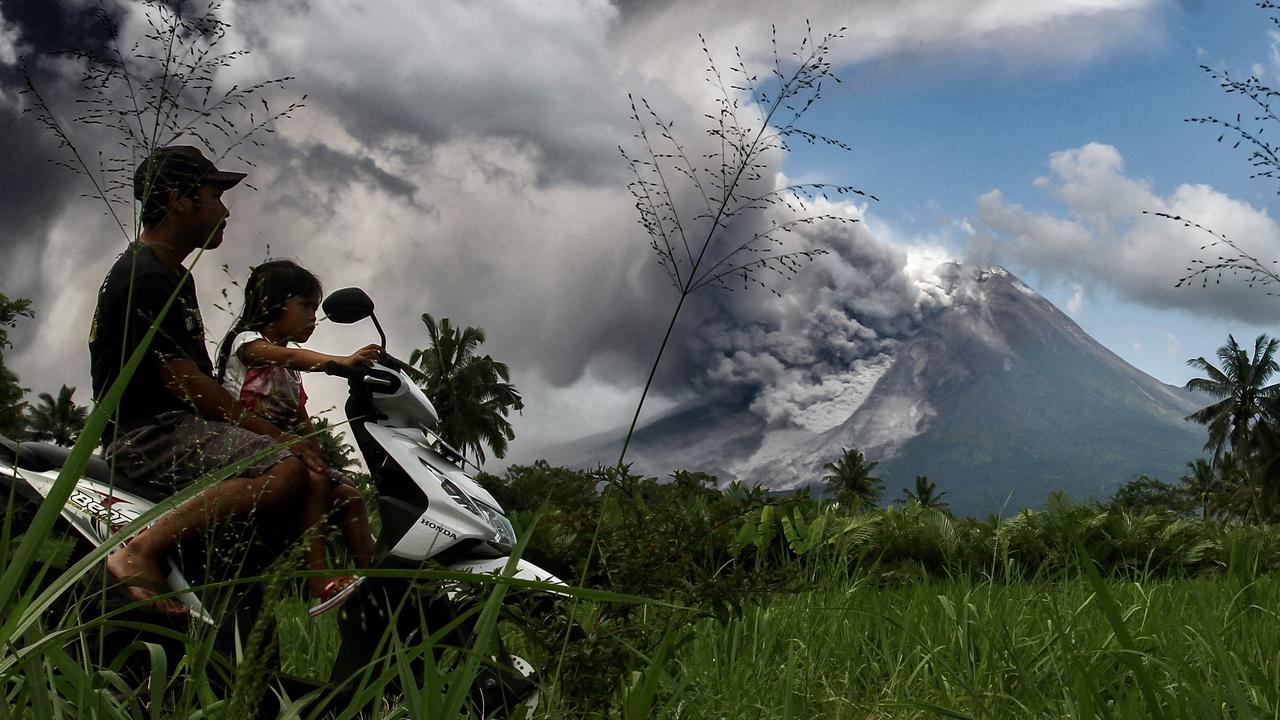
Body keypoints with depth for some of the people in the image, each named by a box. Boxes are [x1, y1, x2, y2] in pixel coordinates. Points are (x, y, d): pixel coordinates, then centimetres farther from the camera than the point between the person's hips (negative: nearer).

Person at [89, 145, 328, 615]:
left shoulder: (174, 276, 21)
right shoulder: (144, 277, -13)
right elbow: (183, 383, -18)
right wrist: (276, 436, -17)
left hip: (181, 423, 11)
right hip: (149, 431, -11)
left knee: (313, 464, 13)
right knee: (287, 471, -30)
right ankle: (139, 552, -29)